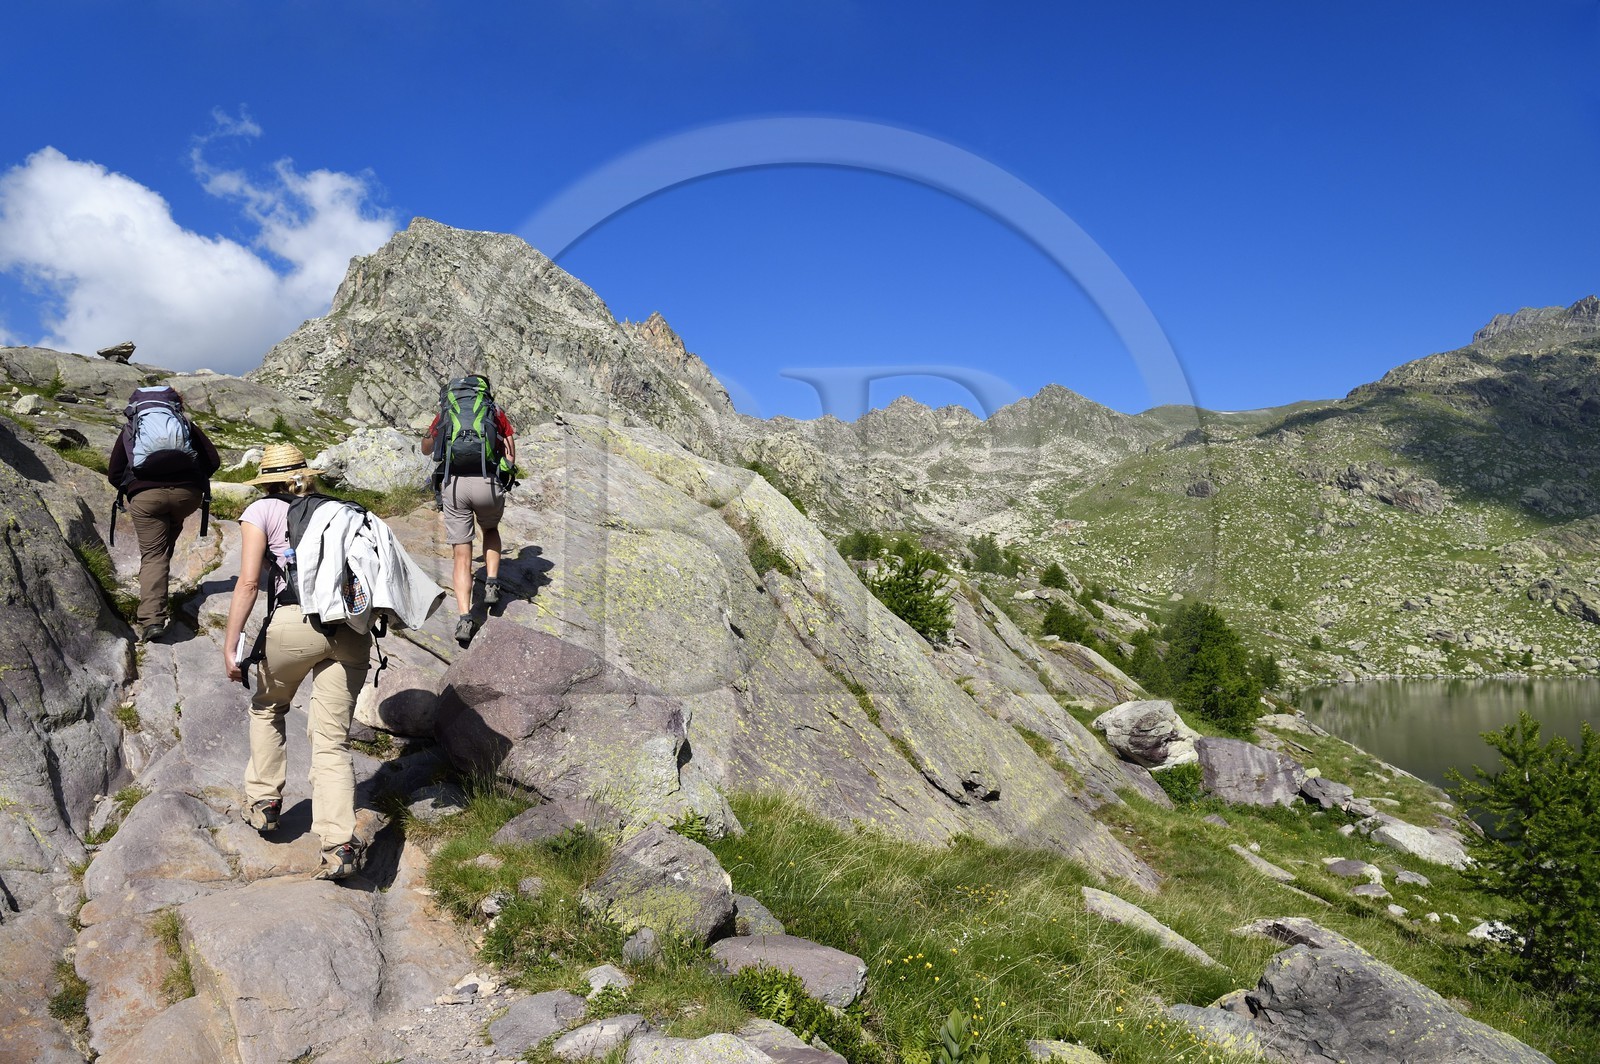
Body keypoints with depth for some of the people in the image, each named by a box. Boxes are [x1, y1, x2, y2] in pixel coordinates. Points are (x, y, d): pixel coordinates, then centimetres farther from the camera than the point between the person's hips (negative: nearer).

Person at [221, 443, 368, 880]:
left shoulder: (261, 510, 11)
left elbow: (249, 582, 2)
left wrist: (230, 645, 5)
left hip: (296, 622, -3)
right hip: (352, 630, 3)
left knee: (266, 708, 28)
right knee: (332, 740, 5)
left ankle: (264, 800, 32)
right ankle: (340, 843, -6)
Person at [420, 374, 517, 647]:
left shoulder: (445, 412, 21)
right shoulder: (496, 412, 17)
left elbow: (426, 449, 36)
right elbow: (511, 456, 10)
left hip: (452, 483, 1)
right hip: (488, 483, 0)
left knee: (461, 555, 6)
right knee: (491, 530, 31)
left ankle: (464, 618, -7)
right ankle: (491, 584, 14)